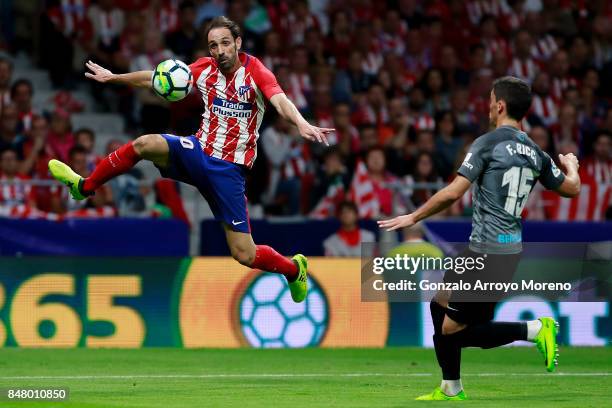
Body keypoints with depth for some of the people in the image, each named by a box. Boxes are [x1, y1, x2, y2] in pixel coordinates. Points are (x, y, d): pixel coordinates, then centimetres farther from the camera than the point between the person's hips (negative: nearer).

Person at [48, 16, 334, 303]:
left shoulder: (256, 72, -12)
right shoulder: (205, 69, 2)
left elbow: (280, 101, -31)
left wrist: (302, 124, -51)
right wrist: (113, 77, 16)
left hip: (229, 169, -4)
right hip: (199, 151, 4)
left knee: (244, 255, -8)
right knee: (146, 144, -24)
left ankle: (294, 270, 24)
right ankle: (84, 187, -7)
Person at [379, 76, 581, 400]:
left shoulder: (488, 143, -12)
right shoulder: (535, 153, 8)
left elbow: (453, 193, -18)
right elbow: (571, 188, 18)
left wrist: (414, 217, -6)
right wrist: (571, 166, 41)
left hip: (488, 253, -8)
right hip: (511, 249, 8)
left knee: (452, 331, -4)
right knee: (440, 304, 20)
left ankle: (535, 330, -9)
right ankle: (451, 389, 25)